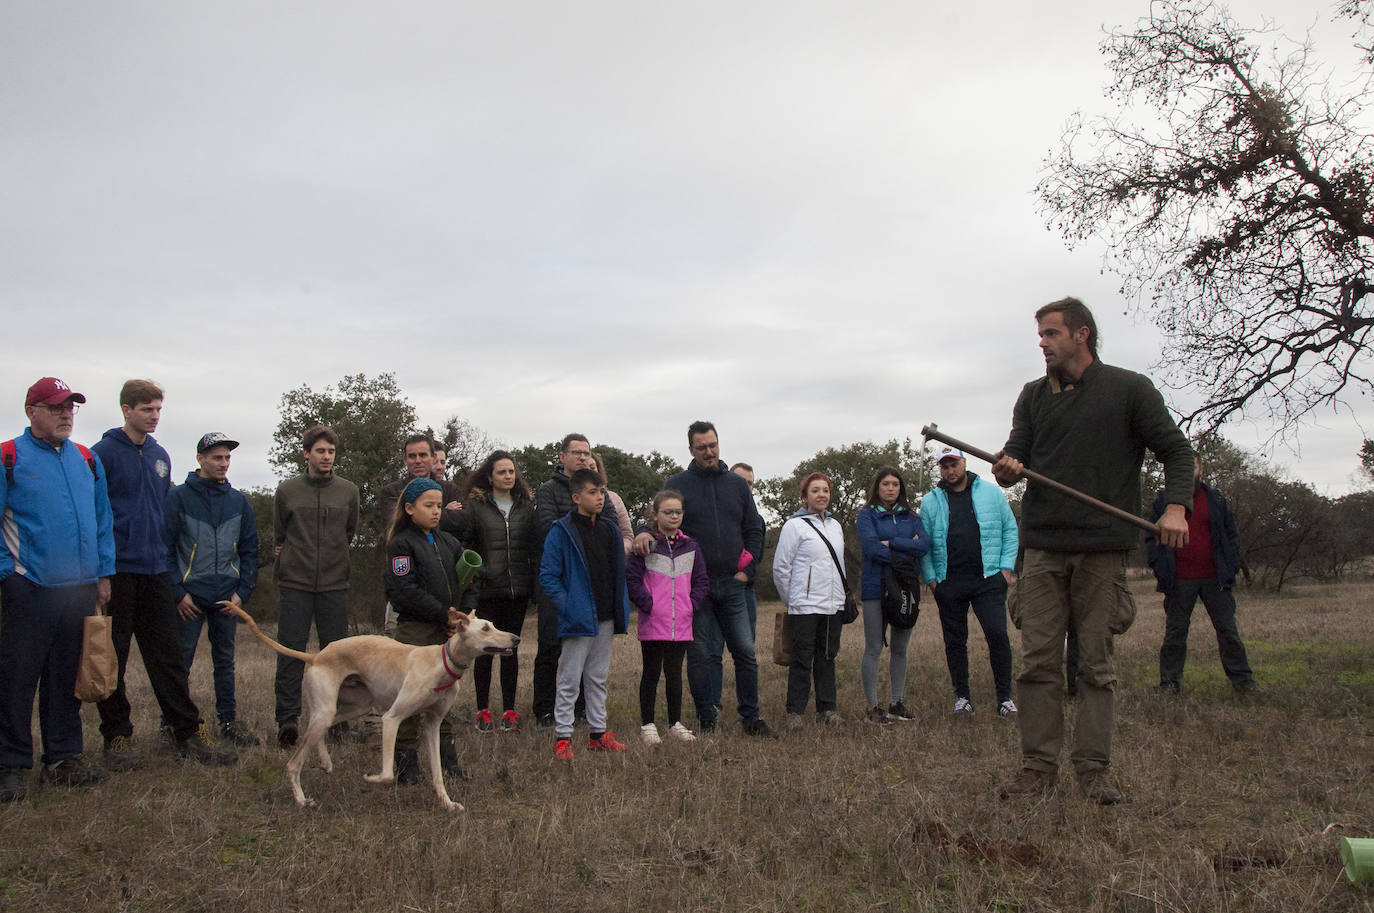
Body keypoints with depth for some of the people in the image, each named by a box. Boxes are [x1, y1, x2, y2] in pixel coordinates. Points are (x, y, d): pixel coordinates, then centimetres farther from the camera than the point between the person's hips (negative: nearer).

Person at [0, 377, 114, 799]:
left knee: (66, 678, 12)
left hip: (80, 589, 5)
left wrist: (104, 573, 13)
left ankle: (63, 759, 22)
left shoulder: (87, 460, 12)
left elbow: (103, 521, 16)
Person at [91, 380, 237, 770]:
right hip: (116, 570, -5)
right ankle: (117, 736, 14)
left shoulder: (160, 456, 13)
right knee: (112, 657, 4)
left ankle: (187, 733, 8)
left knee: (168, 654, 6)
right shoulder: (104, 453, -6)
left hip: (154, 569, 6)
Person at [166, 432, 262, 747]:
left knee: (225, 660, 11)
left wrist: (242, 591, 2)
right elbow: (165, 547, -4)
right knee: (180, 660, -1)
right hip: (190, 595, -3)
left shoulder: (239, 501, 9)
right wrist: (178, 592, -9)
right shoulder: (179, 497, -2)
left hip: (227, 597, 4)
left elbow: (249, 550, 11)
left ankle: (228, 720, 19)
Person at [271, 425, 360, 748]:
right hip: (295, 584, -1)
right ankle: (288, 718, 4)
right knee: (291, 651, -2)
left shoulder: (348, 491, 6)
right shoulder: (287, 491, 4)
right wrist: (290, 557, 12)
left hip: (334, 585, 1)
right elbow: (278, 534, 16)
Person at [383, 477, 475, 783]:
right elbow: (406, 592, -14)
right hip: (415, 630, -5)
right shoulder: (401, 543, -5)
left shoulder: (449, 543, 14)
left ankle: (447, 756, 19)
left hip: (448, 631, 6)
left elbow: (469, 584, 13)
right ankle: (406, 760, 8)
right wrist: (446, 617, -14)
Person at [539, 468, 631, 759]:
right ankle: (562, 736, 10)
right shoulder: (562, 532, -9)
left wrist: (621, 610, 8)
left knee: (598, 678, 14)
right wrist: (567, 606, -17)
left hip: (605, 618, 6)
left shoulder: (609, 529, 10)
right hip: (578, 619, -6)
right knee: (570, 680, 1)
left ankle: (598, 732, 23)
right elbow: (548, 576, -8)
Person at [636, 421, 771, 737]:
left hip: (732, 584, 2)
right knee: (701, 654, 2)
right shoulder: (678, 484, 3)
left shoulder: (738, 484, 11)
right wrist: (645, 533, -22)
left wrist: (746, 568, 4)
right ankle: (707, 720, 13)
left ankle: (751, 718, 15)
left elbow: (754, 531, 14)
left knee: (745, 652, 2)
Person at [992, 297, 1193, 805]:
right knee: (1039, 663, 1)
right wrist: (1006, 469, -15)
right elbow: (1016, 455, 10)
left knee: (1096, 665, 2)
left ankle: (1094, 770, 10)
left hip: (1104, 551, -3)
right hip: (1043, 549, 3)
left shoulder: (1130, 390, 5)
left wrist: (1176, 506, -12)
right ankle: (1039, 768, 7)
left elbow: (1175, 450, 5)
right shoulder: (1033, 397, 16)